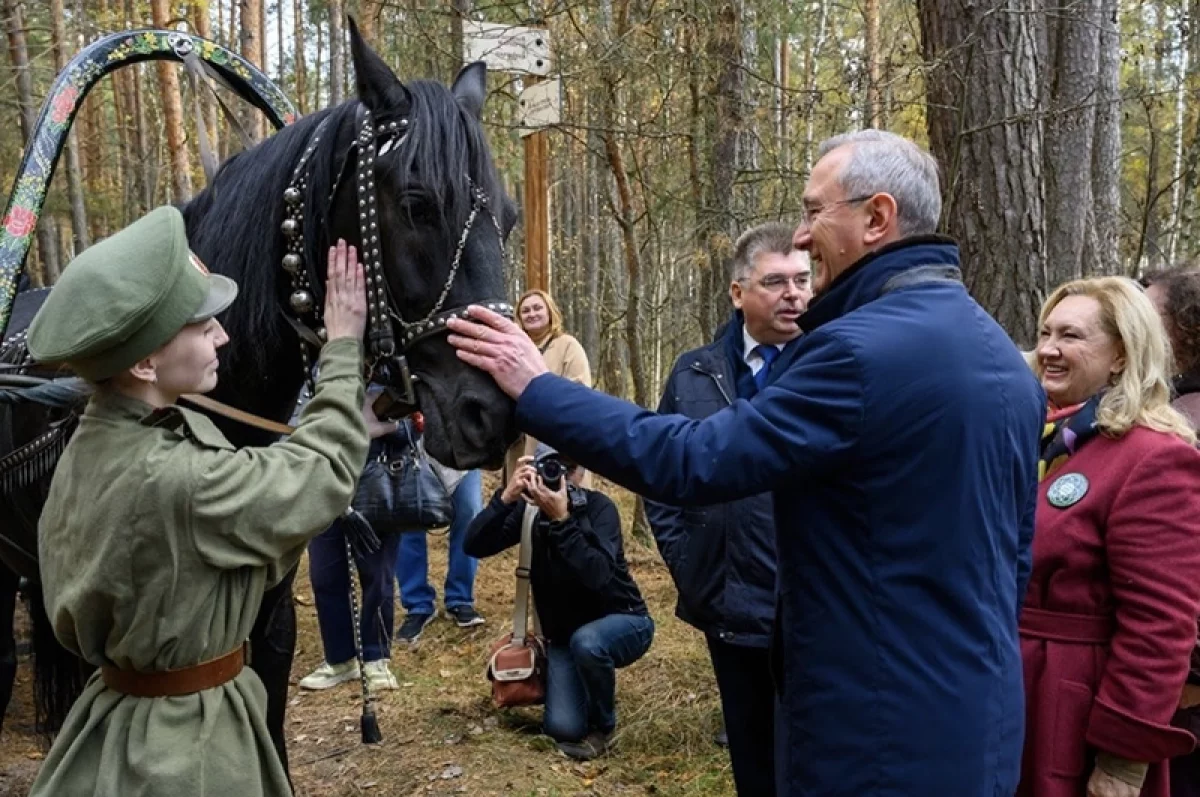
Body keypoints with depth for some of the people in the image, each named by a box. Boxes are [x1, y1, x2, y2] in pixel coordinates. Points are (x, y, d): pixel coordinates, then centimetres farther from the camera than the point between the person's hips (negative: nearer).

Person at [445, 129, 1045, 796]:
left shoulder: (862, 348, -23)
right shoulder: (1005, 357, 8)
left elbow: (693, 461, -24)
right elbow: (1015, 546, 14)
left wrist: (535, 388, -16)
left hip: (883, 734, -9)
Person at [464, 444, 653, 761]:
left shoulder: (599, 507, -21)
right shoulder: (530, 509, -8)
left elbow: (597, 575, -37)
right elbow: (474, 546, -20)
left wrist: (561, 519, -44)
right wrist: (506, 498, -33)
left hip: (623, 621, -3)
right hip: (563, 634, 4)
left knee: (586, 642, -38)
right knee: (563, 728, -14)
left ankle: (603, 726, -8)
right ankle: (596, 693, 22)